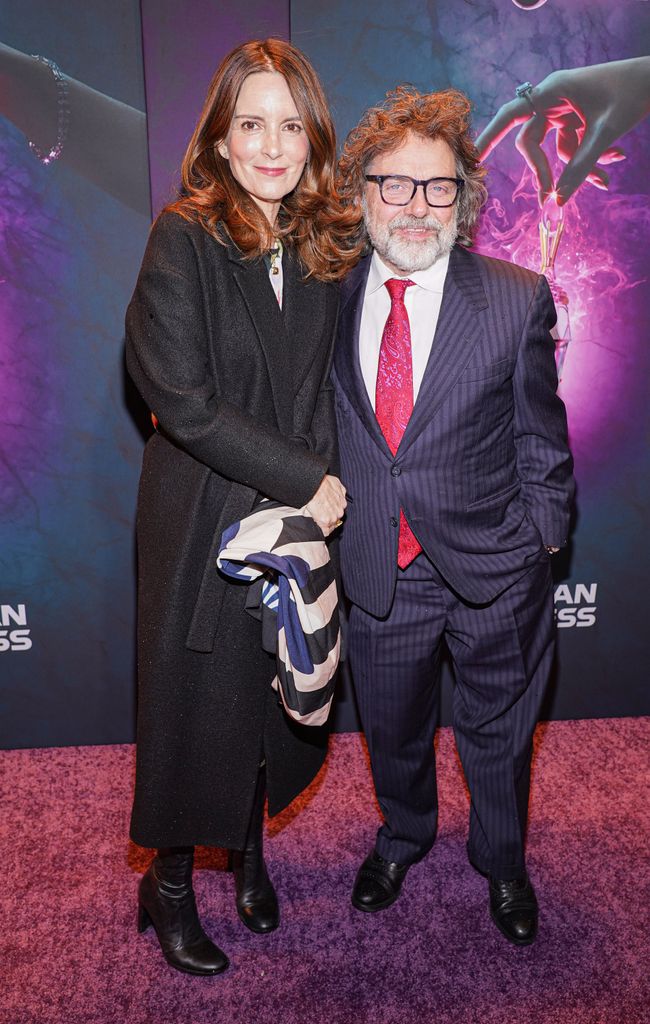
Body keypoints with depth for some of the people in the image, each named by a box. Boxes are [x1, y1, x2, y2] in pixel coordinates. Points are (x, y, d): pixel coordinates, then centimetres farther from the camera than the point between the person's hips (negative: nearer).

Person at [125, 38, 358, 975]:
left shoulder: (331, 245, 4)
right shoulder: (185, 238, -11)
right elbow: (183, 399, -17)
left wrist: (326, 483, -2)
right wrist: (303, 480, -16)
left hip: (303, 519, 5)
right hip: (204, 522, -4)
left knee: (278, 695, 16)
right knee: (196, 703, 9)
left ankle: (248, 847, 43)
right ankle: (168, 887, 34)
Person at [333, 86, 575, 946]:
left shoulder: (519, 301, -10)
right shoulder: (332, 302, -4)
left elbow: (540, 441, -4)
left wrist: (541, 543, -3)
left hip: (492, 569, -1)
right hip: (379, 573, 2)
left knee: (497, 731, 19)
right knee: (392, 729, 22)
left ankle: (501, 862, 49)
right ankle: (403, 836, 54)